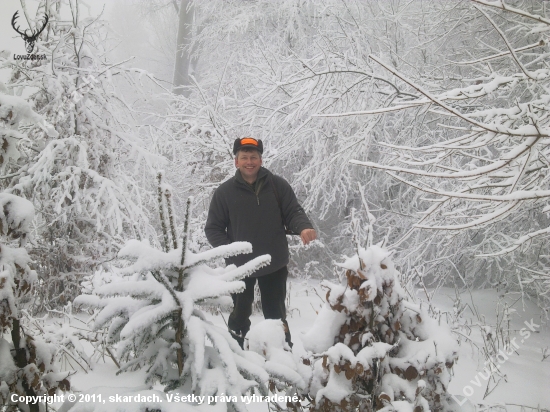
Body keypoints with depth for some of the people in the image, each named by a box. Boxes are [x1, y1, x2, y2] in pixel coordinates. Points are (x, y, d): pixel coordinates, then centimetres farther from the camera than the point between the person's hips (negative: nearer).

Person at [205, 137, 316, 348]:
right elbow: (213, 228, -1)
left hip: (275, 265, 1)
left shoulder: (278, 185, -4)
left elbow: (293, 212, -3)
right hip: (240, 267, -1)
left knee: (276, 314, 16)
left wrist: (304, 227, -26)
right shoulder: (224, 192, -5)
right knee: (240, 315, 14)